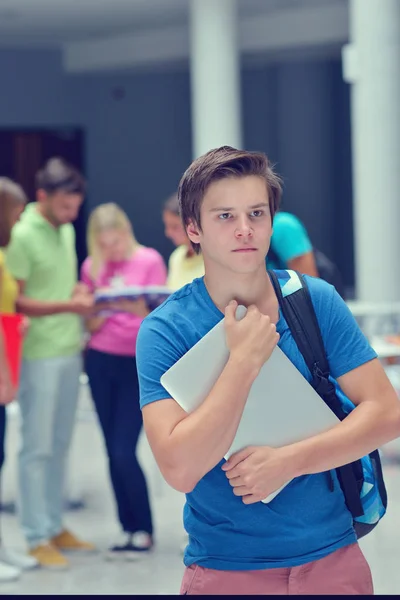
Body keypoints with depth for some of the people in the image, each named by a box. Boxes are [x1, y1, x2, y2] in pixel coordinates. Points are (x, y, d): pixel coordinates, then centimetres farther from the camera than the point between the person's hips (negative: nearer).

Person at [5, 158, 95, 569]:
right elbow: (15, 303, -13)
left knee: (60, 444, 12)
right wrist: (69, 305, -20)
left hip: (70, 352, 7)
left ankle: (54, 525, 21)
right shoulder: (22, 236, -12)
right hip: (39, 355, -7)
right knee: (37, 447, 0)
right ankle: (36, 537, 6)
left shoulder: (67, 232, 12)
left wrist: (86, 298, 2)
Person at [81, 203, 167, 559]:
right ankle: (129, 528, 14)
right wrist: (105, 309, -17)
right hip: (101, 362, 4)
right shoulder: (92, 266, 4)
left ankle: (145, 531, 4)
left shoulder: (150, 261, -6)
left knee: (124, 452, -9)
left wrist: (140, 308, -29)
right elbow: (91, 324, 3)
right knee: (113, 452, 5)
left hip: (139, 363, -4)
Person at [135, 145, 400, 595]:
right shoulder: (165, 331, -12)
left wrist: (287, 461, -18)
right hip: (225, 571, -2)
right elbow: (179, 469, -22)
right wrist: (244, 360, -23)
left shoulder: (318, 301, -4)